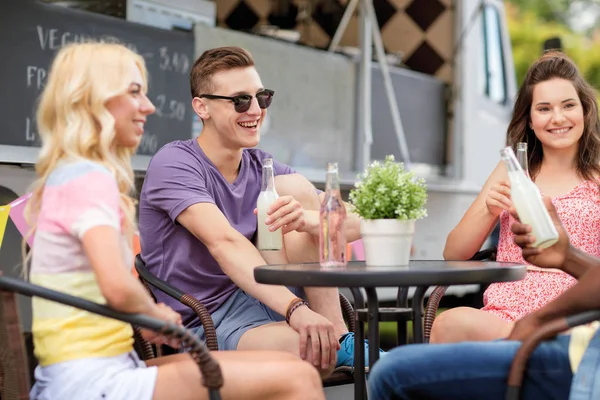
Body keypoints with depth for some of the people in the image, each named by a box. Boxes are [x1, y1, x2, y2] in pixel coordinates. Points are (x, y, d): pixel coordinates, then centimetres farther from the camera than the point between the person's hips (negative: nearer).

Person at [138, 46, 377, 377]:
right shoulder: (174, 164, -12)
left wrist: (308, 220, -28)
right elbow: (224, 242, -28)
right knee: (318, 350, -36)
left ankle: (339, 337, -11)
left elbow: (355, 223, -4)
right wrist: (295, 309, -41)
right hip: (206, 324, -7)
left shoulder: (264, 169, 6)